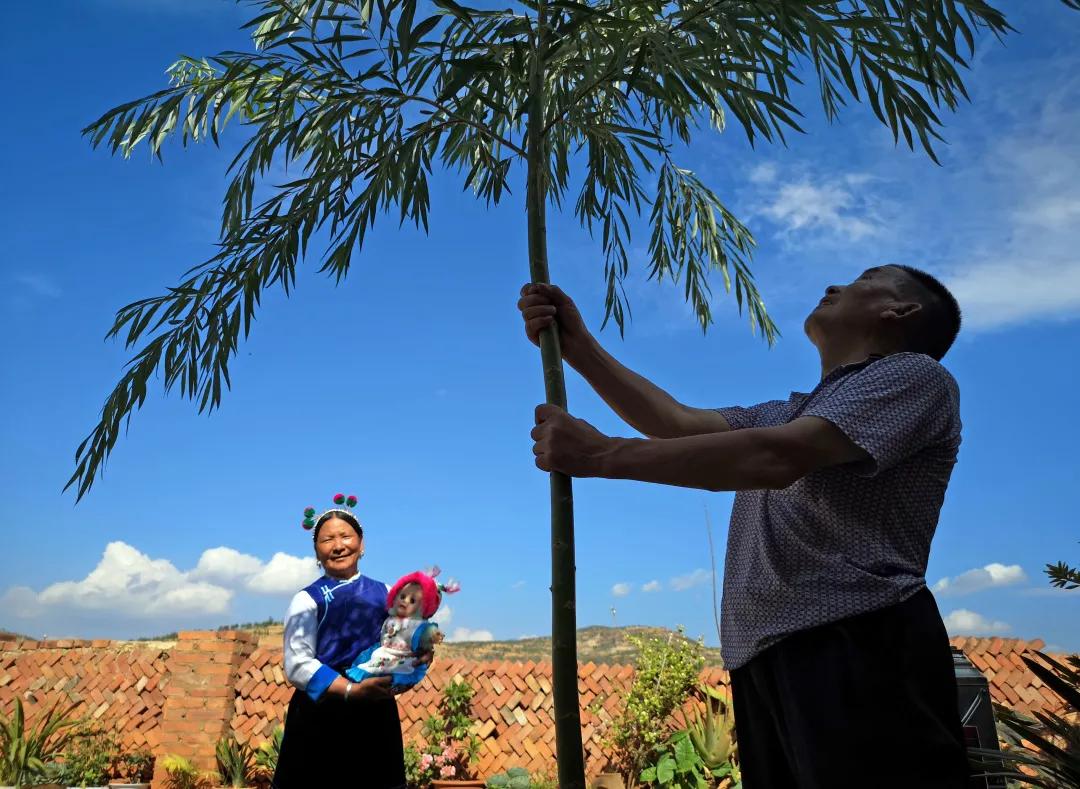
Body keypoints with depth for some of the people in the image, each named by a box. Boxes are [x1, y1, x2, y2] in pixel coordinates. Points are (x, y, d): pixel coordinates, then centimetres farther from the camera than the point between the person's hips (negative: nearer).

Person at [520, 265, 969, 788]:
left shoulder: (915, 374, 1)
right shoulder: (786, 415, 29)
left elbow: (773, 458, -14)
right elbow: (680, 423, 14)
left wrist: (600, 454, -13)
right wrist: (578, 345, 8)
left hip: (861, 650, -7)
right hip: (762, 662, 7)